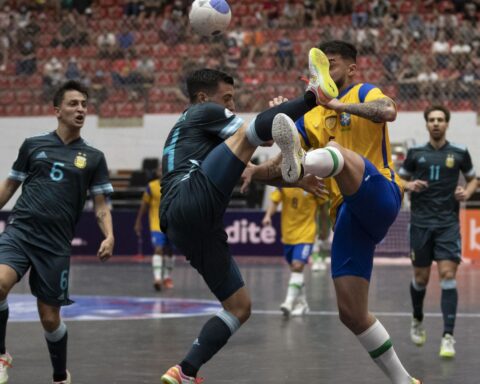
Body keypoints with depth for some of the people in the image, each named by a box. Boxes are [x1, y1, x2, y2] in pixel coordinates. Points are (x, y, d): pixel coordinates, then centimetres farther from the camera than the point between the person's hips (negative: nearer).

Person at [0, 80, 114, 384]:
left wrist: (109, 236, -10)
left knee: (50, 318, 4)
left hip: (56, 244, 0)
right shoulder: (33, 145, 9)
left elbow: (101, 205, 8)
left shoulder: (93, 158, 8)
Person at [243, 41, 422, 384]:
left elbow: (389, 112, -18)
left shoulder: (364, 93, 6)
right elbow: (280, 166, 17)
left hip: (379, 195, -6)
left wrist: (341, 105, -24)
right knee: (352, 313, -2)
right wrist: (254, 171, -3)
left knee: (340, 153, -36)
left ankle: (302, 163, -72)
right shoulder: (311, 118, 22)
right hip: (347, 215, 7)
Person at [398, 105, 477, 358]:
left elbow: (473, 179, 15)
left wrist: (467, 192, -6)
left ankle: (448, 337, -13)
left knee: (448, 276, -13)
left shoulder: (459, 153, 2)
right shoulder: (415, 153, 4)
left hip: (448, 224, -1)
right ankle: (418, 321, 36)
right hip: (421, 223, 1)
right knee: (421, 277, 8)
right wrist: (409, 186, -8)